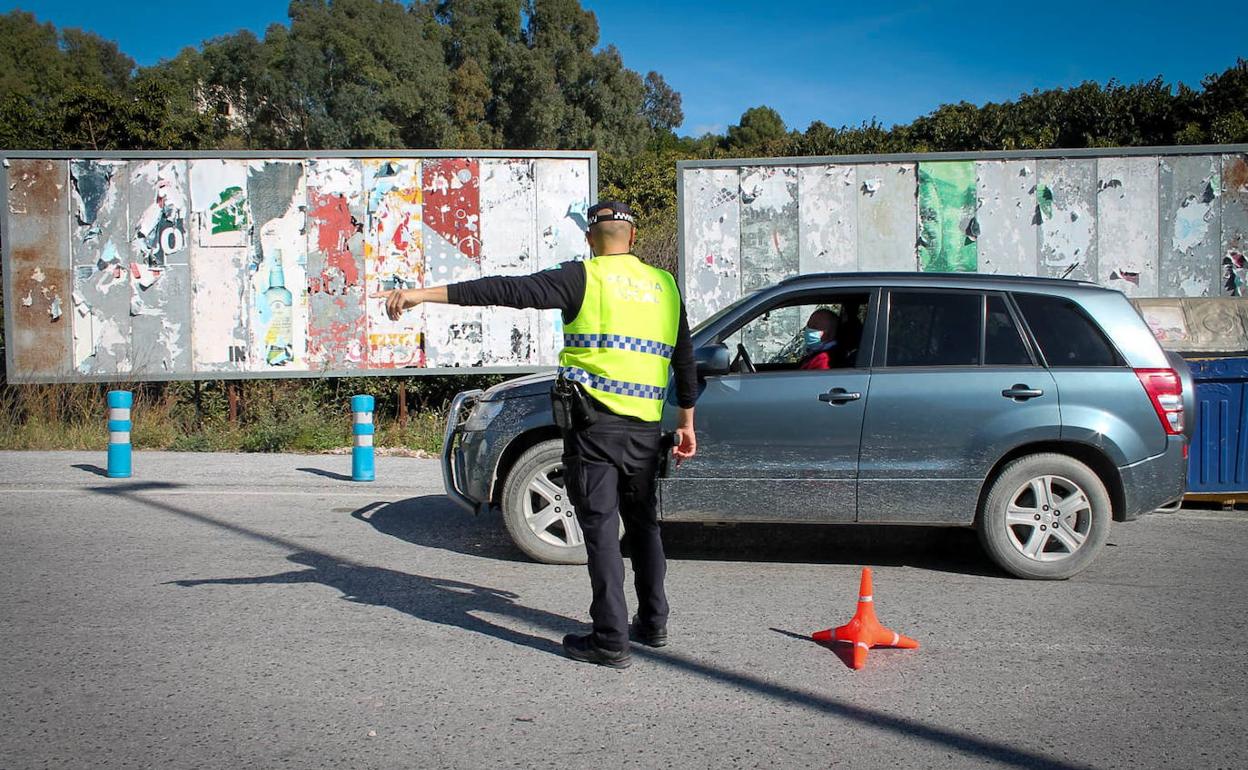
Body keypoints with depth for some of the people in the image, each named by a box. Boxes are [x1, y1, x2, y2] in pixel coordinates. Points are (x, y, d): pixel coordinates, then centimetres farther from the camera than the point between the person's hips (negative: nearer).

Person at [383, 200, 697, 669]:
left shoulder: (584, 278, -4)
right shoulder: (664, 284, 12)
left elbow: (508, 290, -13)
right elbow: (685, 360, 17)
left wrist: (424, 294, -14)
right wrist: (687, 423, 26)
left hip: (595, 423, -5)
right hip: (646, 428, 5)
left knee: (601, 528, -2)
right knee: (643, 524, 19)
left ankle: (611, 639, -1)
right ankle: (652, 623, 26)